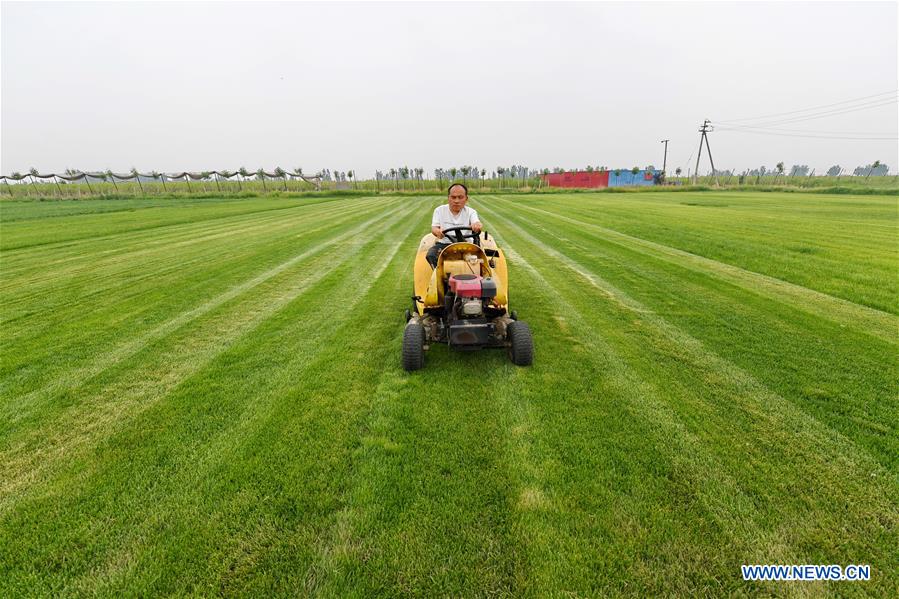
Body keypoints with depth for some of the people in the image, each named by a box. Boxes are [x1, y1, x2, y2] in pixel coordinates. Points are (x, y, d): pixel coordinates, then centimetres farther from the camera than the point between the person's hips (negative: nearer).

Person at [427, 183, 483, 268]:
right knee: (431, 255, -30)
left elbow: (476, 223, -13)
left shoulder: (470, 212, 7)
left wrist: (476, 225, -41)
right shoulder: (439, 210, 10)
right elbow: (433, 228, 0)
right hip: (443, 244, 1)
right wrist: (437, 231, -28)